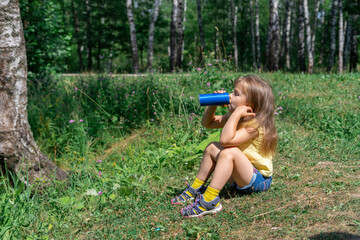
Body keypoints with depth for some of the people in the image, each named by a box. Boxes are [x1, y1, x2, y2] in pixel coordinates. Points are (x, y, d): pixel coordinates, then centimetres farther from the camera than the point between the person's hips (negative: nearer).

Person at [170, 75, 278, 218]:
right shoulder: (234, 117, 4)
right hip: (242, 177, 10)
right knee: (212, 147, 6)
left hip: (259, 180, -9)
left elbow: (226, 140, -39)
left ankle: (209, 201, -35)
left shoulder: (255, 125, -24)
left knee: (229, 152, -32)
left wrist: (237, 113, -33)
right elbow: (207, 123, 14)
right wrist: (213, 105, -3)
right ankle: (195, 190, 7)